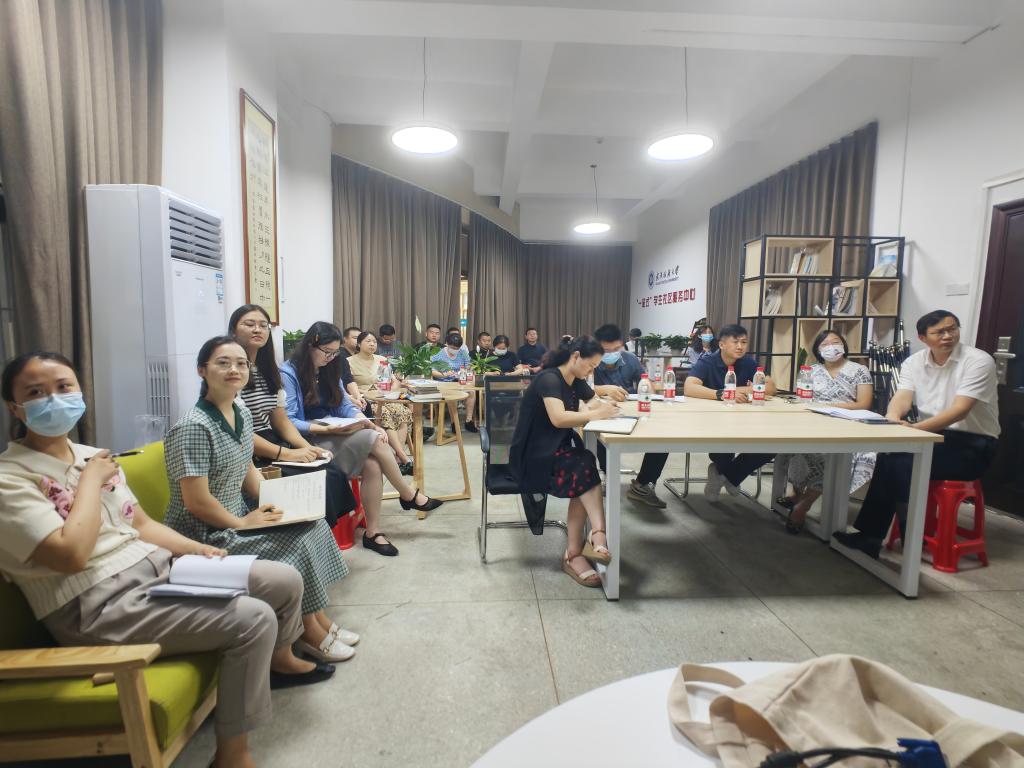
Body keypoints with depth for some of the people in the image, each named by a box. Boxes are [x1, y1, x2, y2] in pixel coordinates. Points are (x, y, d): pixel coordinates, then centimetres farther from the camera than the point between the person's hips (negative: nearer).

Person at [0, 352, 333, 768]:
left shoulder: (93, 455, 11)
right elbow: (72, 554, -24)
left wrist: (198, 549, -1)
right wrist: (91, 480, -12)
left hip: (158, 569, 8)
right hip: (99, 607, -7)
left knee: (285, 579, 3)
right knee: (253, 618, -24)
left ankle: (279, 660, 35)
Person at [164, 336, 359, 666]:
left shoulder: (242, 415, 5)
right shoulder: (193, 428, -23)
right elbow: (197, 502, -24)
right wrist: (242, 522, -15)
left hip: (238, 517, 9)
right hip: (205, 534, -9)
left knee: (311, 524, -3)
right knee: (294, 547, -18)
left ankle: (318, 619, 8)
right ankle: (308, 631, 4)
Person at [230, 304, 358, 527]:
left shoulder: (268, 369, 16)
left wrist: (308, 448, -3)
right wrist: (287, 454, -20)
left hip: (273, 443, 8)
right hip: (248, 456, -7)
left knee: (334, 474, -13)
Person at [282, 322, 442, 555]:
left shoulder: (329, 369, 13)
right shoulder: (288, 373, -9)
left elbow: (345, 405, 8)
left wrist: (367, 422, -11)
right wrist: (327, 429, -26)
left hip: (333, 434, 7)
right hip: (310, 440, -6)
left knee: (373, 464, -24)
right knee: (375, 441, -24)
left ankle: (372, 532, -15)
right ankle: (409, 496, -4)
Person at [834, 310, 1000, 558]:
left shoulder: (978, 361, -12)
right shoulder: (914, 362, 3)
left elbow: (960, 410, -23)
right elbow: (902, 399, -11)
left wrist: (915, 429, -37)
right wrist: (893, 421, -35)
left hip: (972, 444, -4)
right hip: (934, 436, 4)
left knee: (904, 464, -29)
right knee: (889, 459, -25)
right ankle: (870, 535, -17)